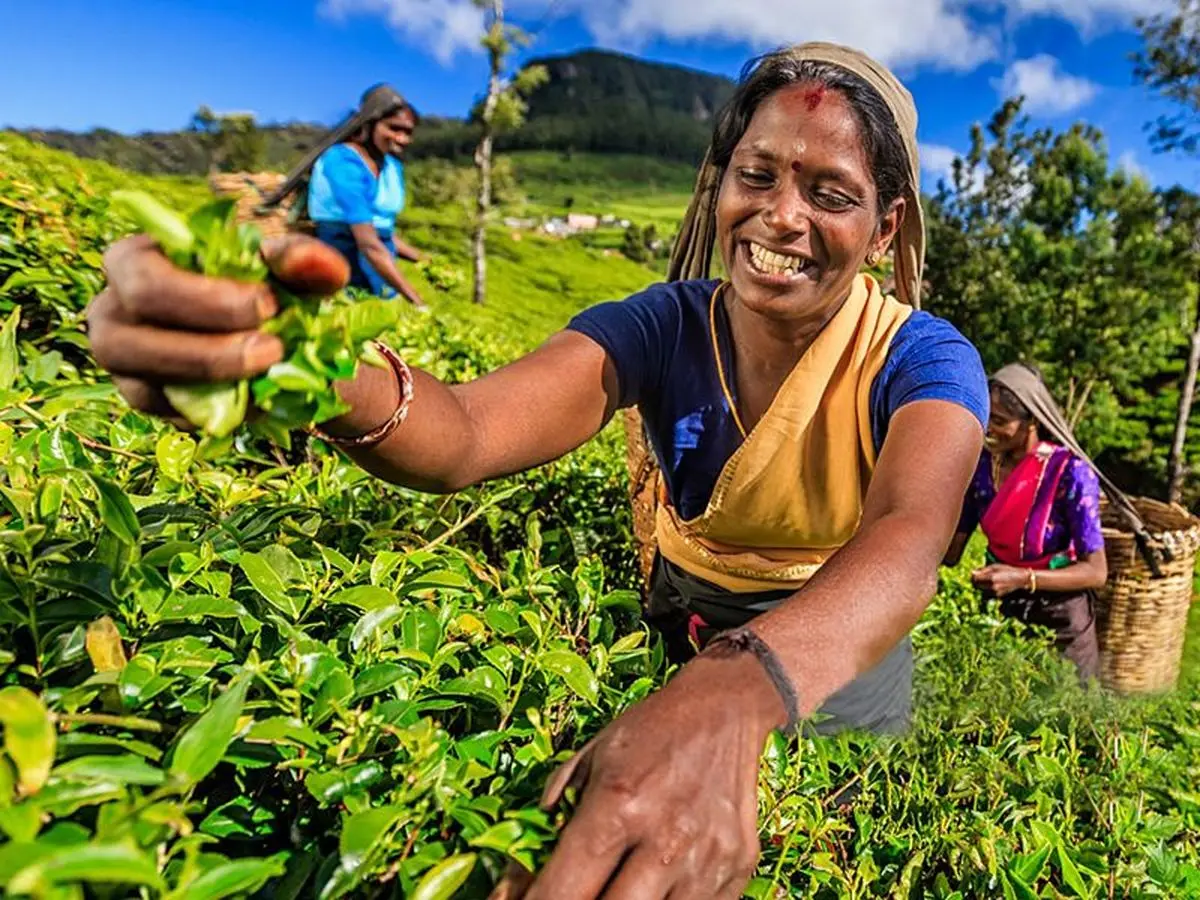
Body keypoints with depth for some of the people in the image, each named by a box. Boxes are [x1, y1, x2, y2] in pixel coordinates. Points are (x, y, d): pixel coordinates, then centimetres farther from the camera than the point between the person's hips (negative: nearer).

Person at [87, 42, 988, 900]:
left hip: (849, 639, 0)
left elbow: (908, 537, -45)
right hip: (684, 623, 1)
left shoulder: (922, 359, -22)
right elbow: (470, 432, -36)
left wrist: (738, 693, -66)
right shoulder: (662, 327, -19)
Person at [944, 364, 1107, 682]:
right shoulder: (983, 465, -8)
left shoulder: (1070, 472, -21)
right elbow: (951, 550, -3)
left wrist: (1022, 579, -30)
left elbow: (1096, 572, -19)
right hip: (998, 609, 4)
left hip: (1058, 619, -4)